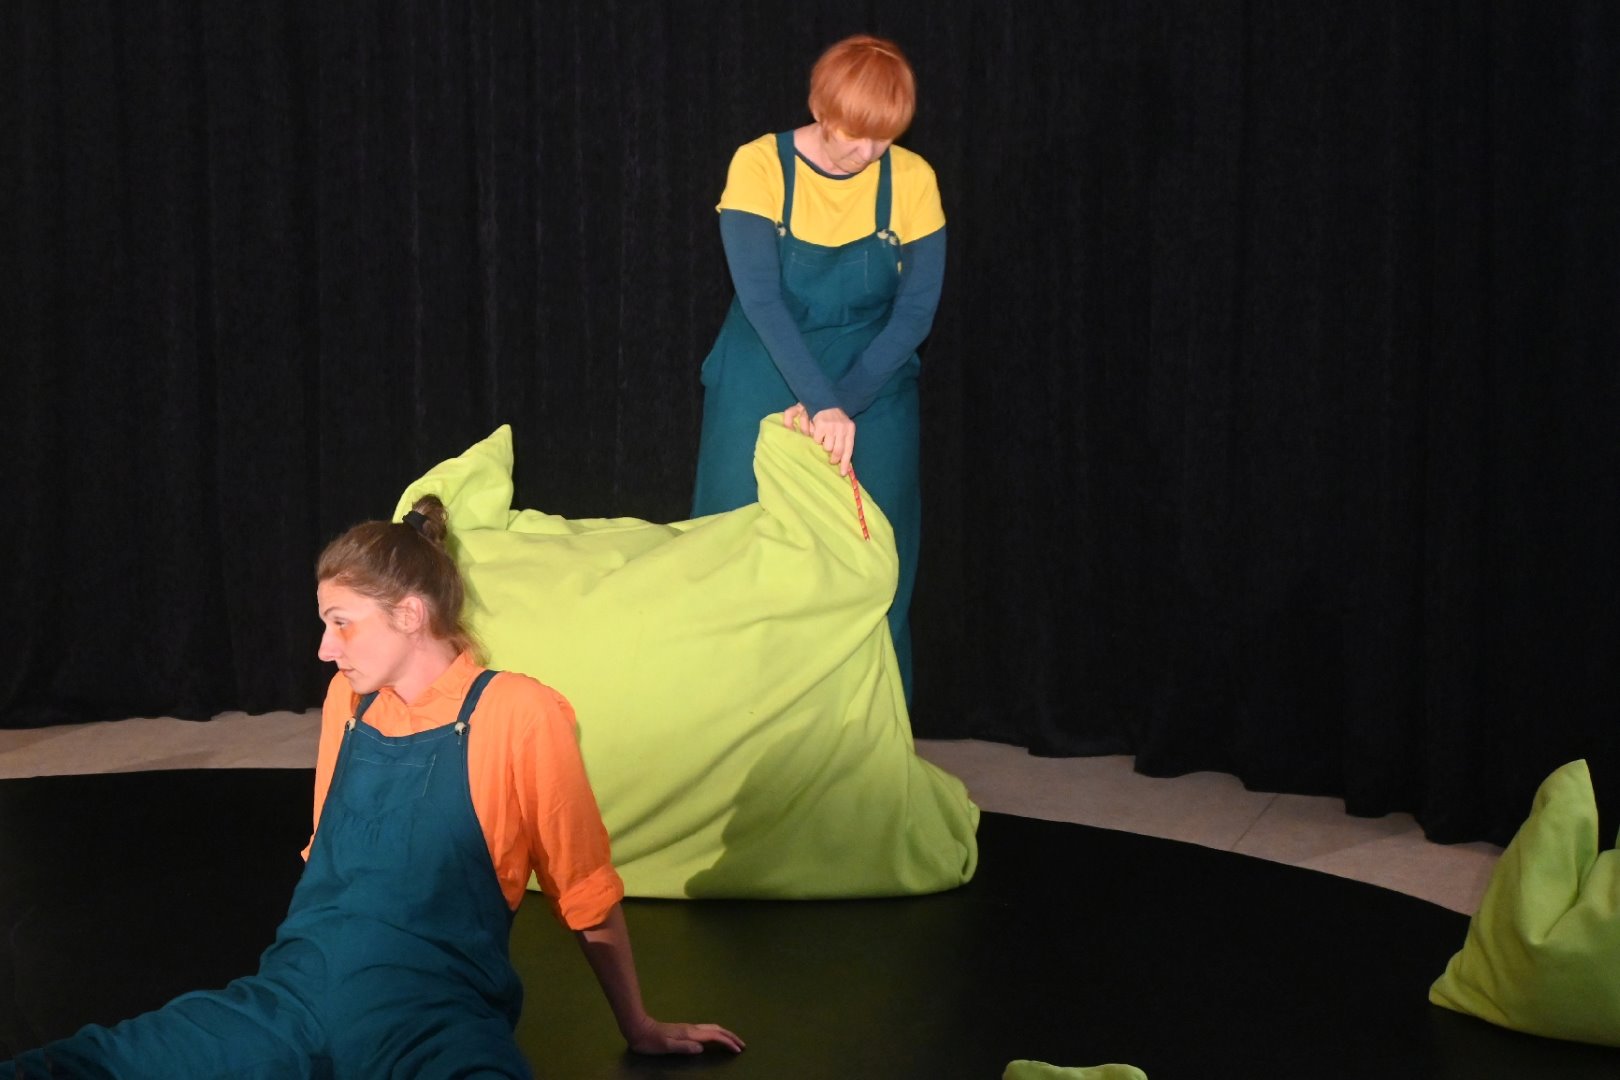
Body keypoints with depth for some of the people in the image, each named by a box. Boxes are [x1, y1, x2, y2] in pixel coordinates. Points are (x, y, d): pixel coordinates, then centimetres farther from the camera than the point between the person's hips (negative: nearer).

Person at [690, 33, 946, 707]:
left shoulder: (911, 180, -7)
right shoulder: (760, 167, -12)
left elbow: (915, 314, -7)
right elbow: (761, 298, -22)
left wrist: (842, 404, -18)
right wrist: (821, 404, -32)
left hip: (872, 393, 1)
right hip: (763, 391, -1)